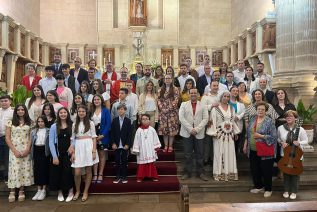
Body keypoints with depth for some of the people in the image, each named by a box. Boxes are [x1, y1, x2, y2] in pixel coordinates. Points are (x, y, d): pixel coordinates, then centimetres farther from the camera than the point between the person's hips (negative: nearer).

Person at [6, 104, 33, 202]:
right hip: (14, 150, -1)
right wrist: (14, 150, -9)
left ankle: (21, 191, 10)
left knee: (25, 170, 1)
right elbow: (7, 138, 0)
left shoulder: (29, 123, 7)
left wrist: (27, 149, -9)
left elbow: (31, 137, 4)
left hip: (26, 151, 1)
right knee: (14, 169, -5)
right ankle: (12, 192, 5)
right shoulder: (10, 123, 4)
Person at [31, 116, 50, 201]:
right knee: (37, 170, 5)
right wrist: (32, 154, 3)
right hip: (36, 151, 4)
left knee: (44, 170, -1)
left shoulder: (48, 131, 0)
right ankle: (39, 190, 15)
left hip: (44, 151, -4)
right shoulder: (33, 131, 12)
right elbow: (31, 142, 10)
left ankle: (44, 190, 9)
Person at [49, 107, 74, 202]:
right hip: (58, 153, 0)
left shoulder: (72, 125, 4)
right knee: (58, 172, 5)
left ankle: (70, 191, 12)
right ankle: (60, 192, 22)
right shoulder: (54, 126, 0)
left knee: (68, 171, -5)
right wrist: (54, 156, -9)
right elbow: (51, 142, -3)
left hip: (68, 153, 0)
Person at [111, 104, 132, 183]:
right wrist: (113, 143, -4)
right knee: (117, 161, 6)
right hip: (116, 145, 1)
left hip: (125, 145, -1)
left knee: (124, 161, 5)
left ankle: (124, 177, 15)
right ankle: (118, 176, 15)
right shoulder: (114, 120, 5)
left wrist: (127, 144, -8)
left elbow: (129, 134, -2)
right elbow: (112, 133, 3)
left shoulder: (128, 121, 1)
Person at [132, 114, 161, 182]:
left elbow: (155, 139, 7)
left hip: (150, 151, 1)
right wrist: (135, 150, -1)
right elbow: (136, 140, 0)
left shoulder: (152, 129, 0)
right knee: (141, 164, 2)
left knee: (151, 164, 7)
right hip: (142, 151, -1)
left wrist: (156, 147, 5)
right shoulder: (139, 130, -3)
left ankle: (153, 176, 17)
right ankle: (140, 177, 11)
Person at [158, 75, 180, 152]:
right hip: (163, 112, 3)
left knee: (172, 128, -2)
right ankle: (165, 146, 12)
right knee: (164, 129, 3)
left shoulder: (175, 89, 2)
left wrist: (169, 109, -13)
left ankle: (170, 146, 7)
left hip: (172, 112, -3)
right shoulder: (160, 90, 12)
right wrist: (162, 108, -7)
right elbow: (158, 100, 7)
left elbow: (176, 100, -6)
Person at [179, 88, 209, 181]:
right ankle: (187, 172, 15)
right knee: (187, 154, 4)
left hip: (199, 133, 0)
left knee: (199, 154, 5)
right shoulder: (184, 104, 8)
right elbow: (181, 118, -2)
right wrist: (190, 129, -11)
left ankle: (200, 172, 17)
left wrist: (197, 129, -12)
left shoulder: (203, 106, 9)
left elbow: (205, 119, 0)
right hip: (187, 133, 0)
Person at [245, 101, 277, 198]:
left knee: (266, 171, 6)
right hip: (253, 150, 5)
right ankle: (258, 186, 33)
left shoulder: (269, 121, -9)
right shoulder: (252, 119, 6)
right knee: (254, 170, 13)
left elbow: (274, 136, -13)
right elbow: (247, 134, 13)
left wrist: (261, 136, -21)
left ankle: (268, 189, 25)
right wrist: (245, 145, 12)